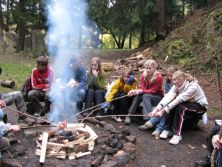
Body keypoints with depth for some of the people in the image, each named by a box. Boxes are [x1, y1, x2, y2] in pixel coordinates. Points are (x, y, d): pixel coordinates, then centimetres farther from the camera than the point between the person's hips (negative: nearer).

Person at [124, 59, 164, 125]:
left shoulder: (158, 77, -20)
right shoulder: (144, 75, -4)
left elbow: (153, 91, -20)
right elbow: (143, 88, -9)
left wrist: (141, 91, -34)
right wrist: (135, 90, -30)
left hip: (158, 97, -4)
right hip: (148, 94, 5)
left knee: (145, 96, -33)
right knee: (138, 95, -26)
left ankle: (148, 119, -43)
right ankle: (129, 115, -24)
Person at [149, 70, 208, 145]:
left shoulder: (192, 86, -31)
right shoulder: (176, 86, -13)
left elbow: (179, 99, -38)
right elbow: (168, 97, -27)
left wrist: (163, 111, -42)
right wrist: (156, 109, -40)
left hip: (200, 106, -6)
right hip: (188, 104, 6)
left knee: (180, 106, -33)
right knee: (172, 106, -22)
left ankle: (177, 134, -30)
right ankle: (167, 129, -13)